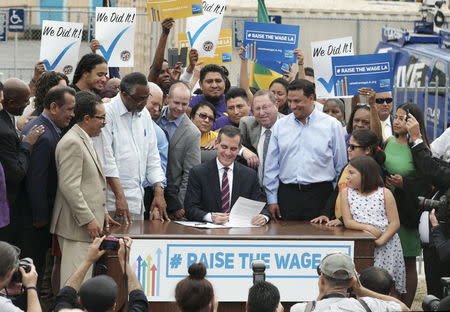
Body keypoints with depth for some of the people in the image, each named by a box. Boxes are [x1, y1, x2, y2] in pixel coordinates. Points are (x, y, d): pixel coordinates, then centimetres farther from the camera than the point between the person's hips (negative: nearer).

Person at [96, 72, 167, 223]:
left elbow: (152, 156, 17)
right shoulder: (107, 113, -9)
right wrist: (120, 197, -18)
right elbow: (106, 158, -14)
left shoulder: (144, 114, 15)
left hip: (137, 199, 7)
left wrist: (159, 192, 7)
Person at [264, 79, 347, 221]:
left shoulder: (332, 125, 3)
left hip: (320, 195, -2)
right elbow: (271, 165, 10)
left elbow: (341, 166, 6)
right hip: (287, 193, 2)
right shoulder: (280, 126, 8)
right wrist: (272, 199, 6)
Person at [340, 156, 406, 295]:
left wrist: (381, 240, -17)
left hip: (386, 243, -1)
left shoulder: (384, 193, 1)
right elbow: (348, 222, 0)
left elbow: (395, 223, -3)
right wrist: (367, 228, -17)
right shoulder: (346, 193, 8)